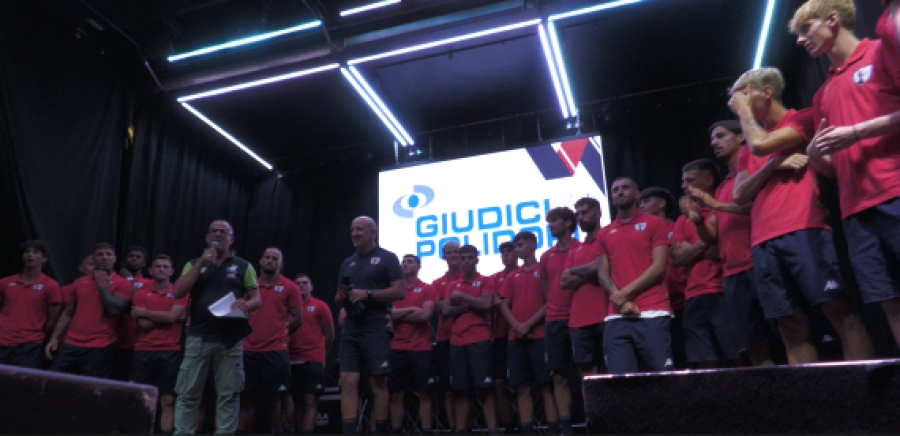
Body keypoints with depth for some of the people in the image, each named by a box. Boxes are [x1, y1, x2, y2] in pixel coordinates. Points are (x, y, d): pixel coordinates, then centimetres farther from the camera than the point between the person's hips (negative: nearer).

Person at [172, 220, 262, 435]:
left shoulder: (243, 266, 9)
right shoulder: (194, 264, 13)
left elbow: (257, 299, 6)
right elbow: (177, 293, -1)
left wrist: (246, 304, -18)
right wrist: (201, 264, -7)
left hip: (230, 339, -1)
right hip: (198, 337, 1)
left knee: (228, 394, 3)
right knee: (187, 393, 3)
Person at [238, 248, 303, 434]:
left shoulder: (289, 287, 1)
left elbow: (297, 319, 4)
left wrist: (279, 332, 7)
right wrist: (256, 330, 6)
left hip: (276, 351, -3)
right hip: (248, 350, 3)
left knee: (278, 399, 0)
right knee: (246, 398, 8)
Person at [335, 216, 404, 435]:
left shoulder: (387, 258, -1)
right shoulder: (347, 263, 18)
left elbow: (399, 292, -9)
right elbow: (338, 297, 22)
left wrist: (367, 294, -18)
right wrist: (342, 297, -2)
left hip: (377, 329, -5)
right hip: (351, 329, 5)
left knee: (379, 382, 1)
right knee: (348, 380, -2)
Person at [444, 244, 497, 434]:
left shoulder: (485, 281, 4)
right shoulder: (453, 285, 17)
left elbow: (485, 305, -11)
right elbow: (446, 311, 7)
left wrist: (461, 296, -6)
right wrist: (468, 306, -6)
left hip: (480, 340, -4)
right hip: (457, 342, 5)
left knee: (484, 388, -6)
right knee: (459, 389, 5)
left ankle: (492, 429, -3)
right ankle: (460, 429, 11)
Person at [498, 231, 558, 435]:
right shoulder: (512, 277, 17)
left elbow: (550, 302, -5)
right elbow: (504, 306, 11)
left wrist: (529, 324, -12)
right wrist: (517, 326, -8)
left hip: (540, 335, -4)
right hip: (516, 338, 5)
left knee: (547, 384, -4)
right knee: (522, 387, 3)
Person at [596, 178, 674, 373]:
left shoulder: (654, 223, 8)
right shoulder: (605, 233, 19)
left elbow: (659, 266, -2)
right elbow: (602, 274, 12)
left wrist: (626, 292, -9)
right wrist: (621, 301, -6)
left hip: (652, 315, -3)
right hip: (616, 317, 4)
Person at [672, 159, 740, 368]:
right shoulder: (683, 220, 19)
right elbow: (677, 258, 8)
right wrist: (705, 243, -3)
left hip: (723, 293, -5)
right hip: (694, 299, 5)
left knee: (740, 358, -5)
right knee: (705, 364, 3)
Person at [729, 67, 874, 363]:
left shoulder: (803, 118, 9)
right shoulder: (747, 152, 25)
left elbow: (761, 144, -9)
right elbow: (740, 196, 12)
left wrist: (744, 110, 8)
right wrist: (772, 165, -2)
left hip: (803, 231, -5)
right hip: (763, 242, 5)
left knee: (838, 310, -11)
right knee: (791, 326, 0)